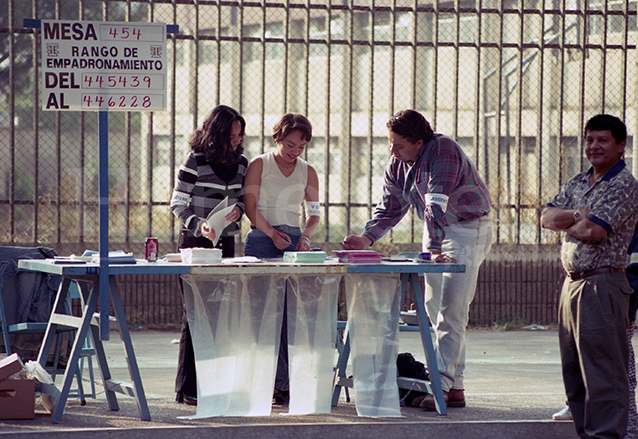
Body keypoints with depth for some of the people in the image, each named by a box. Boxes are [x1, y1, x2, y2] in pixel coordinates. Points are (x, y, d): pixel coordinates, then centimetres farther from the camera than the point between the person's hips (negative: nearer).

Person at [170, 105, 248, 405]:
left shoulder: (240, 163, 8)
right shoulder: (196, 161, -9)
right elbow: (178, 203, -8)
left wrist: (239, 209, -5)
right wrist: (198, 225, -24)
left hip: (225, 244, 6)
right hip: (194, 243, -6)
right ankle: (188, 388, -2)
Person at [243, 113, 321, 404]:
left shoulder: (307, 172, 14)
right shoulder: (259, 165, 3)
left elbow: (314, 214, 12)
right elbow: (251, 207, -3)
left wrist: (306, 236, -8)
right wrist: (272, 234, -17)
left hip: (293, 241, 3)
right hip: (261, 240, -3)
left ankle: (290, 382, -3)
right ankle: (279, 382, -10)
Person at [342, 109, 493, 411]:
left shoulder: (443, 151, -23)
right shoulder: (397, 165, 2)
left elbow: (437, 203, -30)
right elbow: (391, 207, 9)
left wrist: (434, 247, -35)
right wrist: (367, 238, -6)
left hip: (468, 230, -8)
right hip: (434, 231, 8)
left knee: (452, 311, -14)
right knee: (434, 309, 6)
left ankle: (444, 384, -17)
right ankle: (455, 388, 9)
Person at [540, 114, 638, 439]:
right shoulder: (578, 183, 17)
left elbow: (592, 231, -18)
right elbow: (547, 218, 6)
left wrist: (564, 224, 1)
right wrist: (578, 215, -10)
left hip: (603, 284, -9)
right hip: (572, 284, 9)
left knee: (603, 369, -8)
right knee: (573, 371, 11)